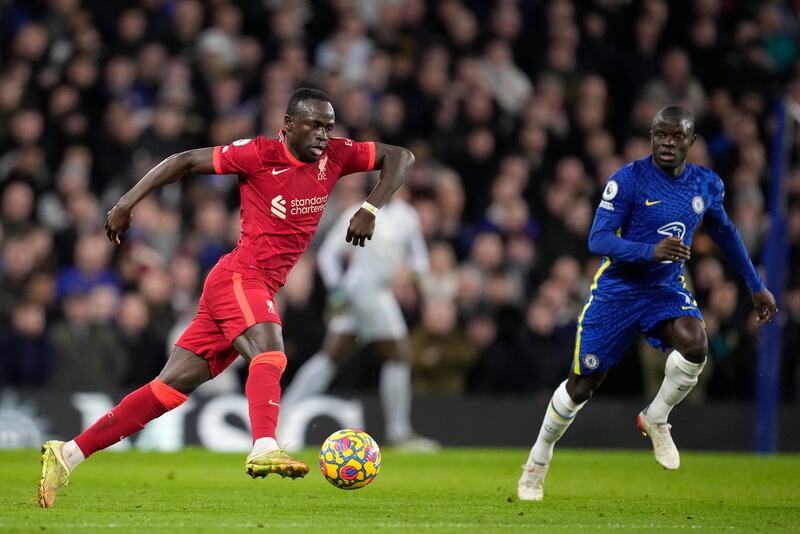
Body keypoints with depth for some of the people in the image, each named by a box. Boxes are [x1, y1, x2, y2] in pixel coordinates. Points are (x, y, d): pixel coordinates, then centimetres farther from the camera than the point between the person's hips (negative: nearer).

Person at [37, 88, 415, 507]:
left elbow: (401, 157, 13)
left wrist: (370, 209, -3)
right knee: (269, 355, -31)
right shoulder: (260, 154, -8)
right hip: (240, 277, -6)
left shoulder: (335, 156, 7)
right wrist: (127, 203, -7)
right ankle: (264, 450, -53)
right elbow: (185, 161, -3)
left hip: (261, 290, 6)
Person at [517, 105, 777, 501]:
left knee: (695, 344, -29)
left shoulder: (707, 185, -1)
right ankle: (537, 462, 26)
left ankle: (656, 419, -2)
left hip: (666, 289, 3)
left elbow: (724, 232, 17)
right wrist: (651, 250, -37)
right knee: (581, 386, 3)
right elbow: (598, 240, -22)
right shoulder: (628, 179, -17)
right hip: (618, 287, -3)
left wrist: (756, 286, 21)